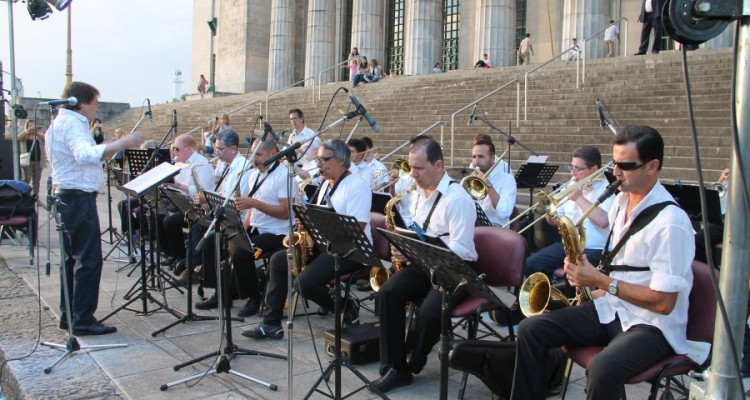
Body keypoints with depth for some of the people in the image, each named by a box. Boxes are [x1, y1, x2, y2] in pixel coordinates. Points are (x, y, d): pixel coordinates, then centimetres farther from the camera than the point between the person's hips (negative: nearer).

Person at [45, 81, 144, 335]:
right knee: (89, 260, -7)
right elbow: (86, 154, -35)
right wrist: (123, 143, -38)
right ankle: (83, 320, -3)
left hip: (66, 197, 11)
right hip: (79, 197, -11)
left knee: (72, 258, 14)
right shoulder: (72, 124, -15)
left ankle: (68, 315, 20)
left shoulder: (60, 123, 19)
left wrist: (112, 150, 19)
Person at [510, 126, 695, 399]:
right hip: (610, 308, 8)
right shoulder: (621, 201, 6)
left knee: (603, 368, -35)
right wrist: (590, 276, 3)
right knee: (531, 330, -5)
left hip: (653, 324, -8)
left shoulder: (670, 221, -20)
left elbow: (663, 302, -22)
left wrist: (601, 282, -19)